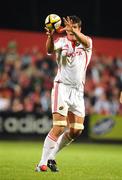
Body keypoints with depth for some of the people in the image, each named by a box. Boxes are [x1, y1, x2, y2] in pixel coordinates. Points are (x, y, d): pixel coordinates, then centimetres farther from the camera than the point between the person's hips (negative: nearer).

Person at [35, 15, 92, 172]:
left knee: (76, 131, 1)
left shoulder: (87, 42, 5)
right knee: (59, 127, -16)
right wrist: (50, 36, -43)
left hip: (78, 91, 4)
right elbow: (50, 50, -22)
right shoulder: (61, 42, 1)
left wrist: (74, 31, -41)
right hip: (62, 87, -4)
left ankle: (51, 156, 17)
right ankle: (42, 164, -13)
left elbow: (85, 41, -21)